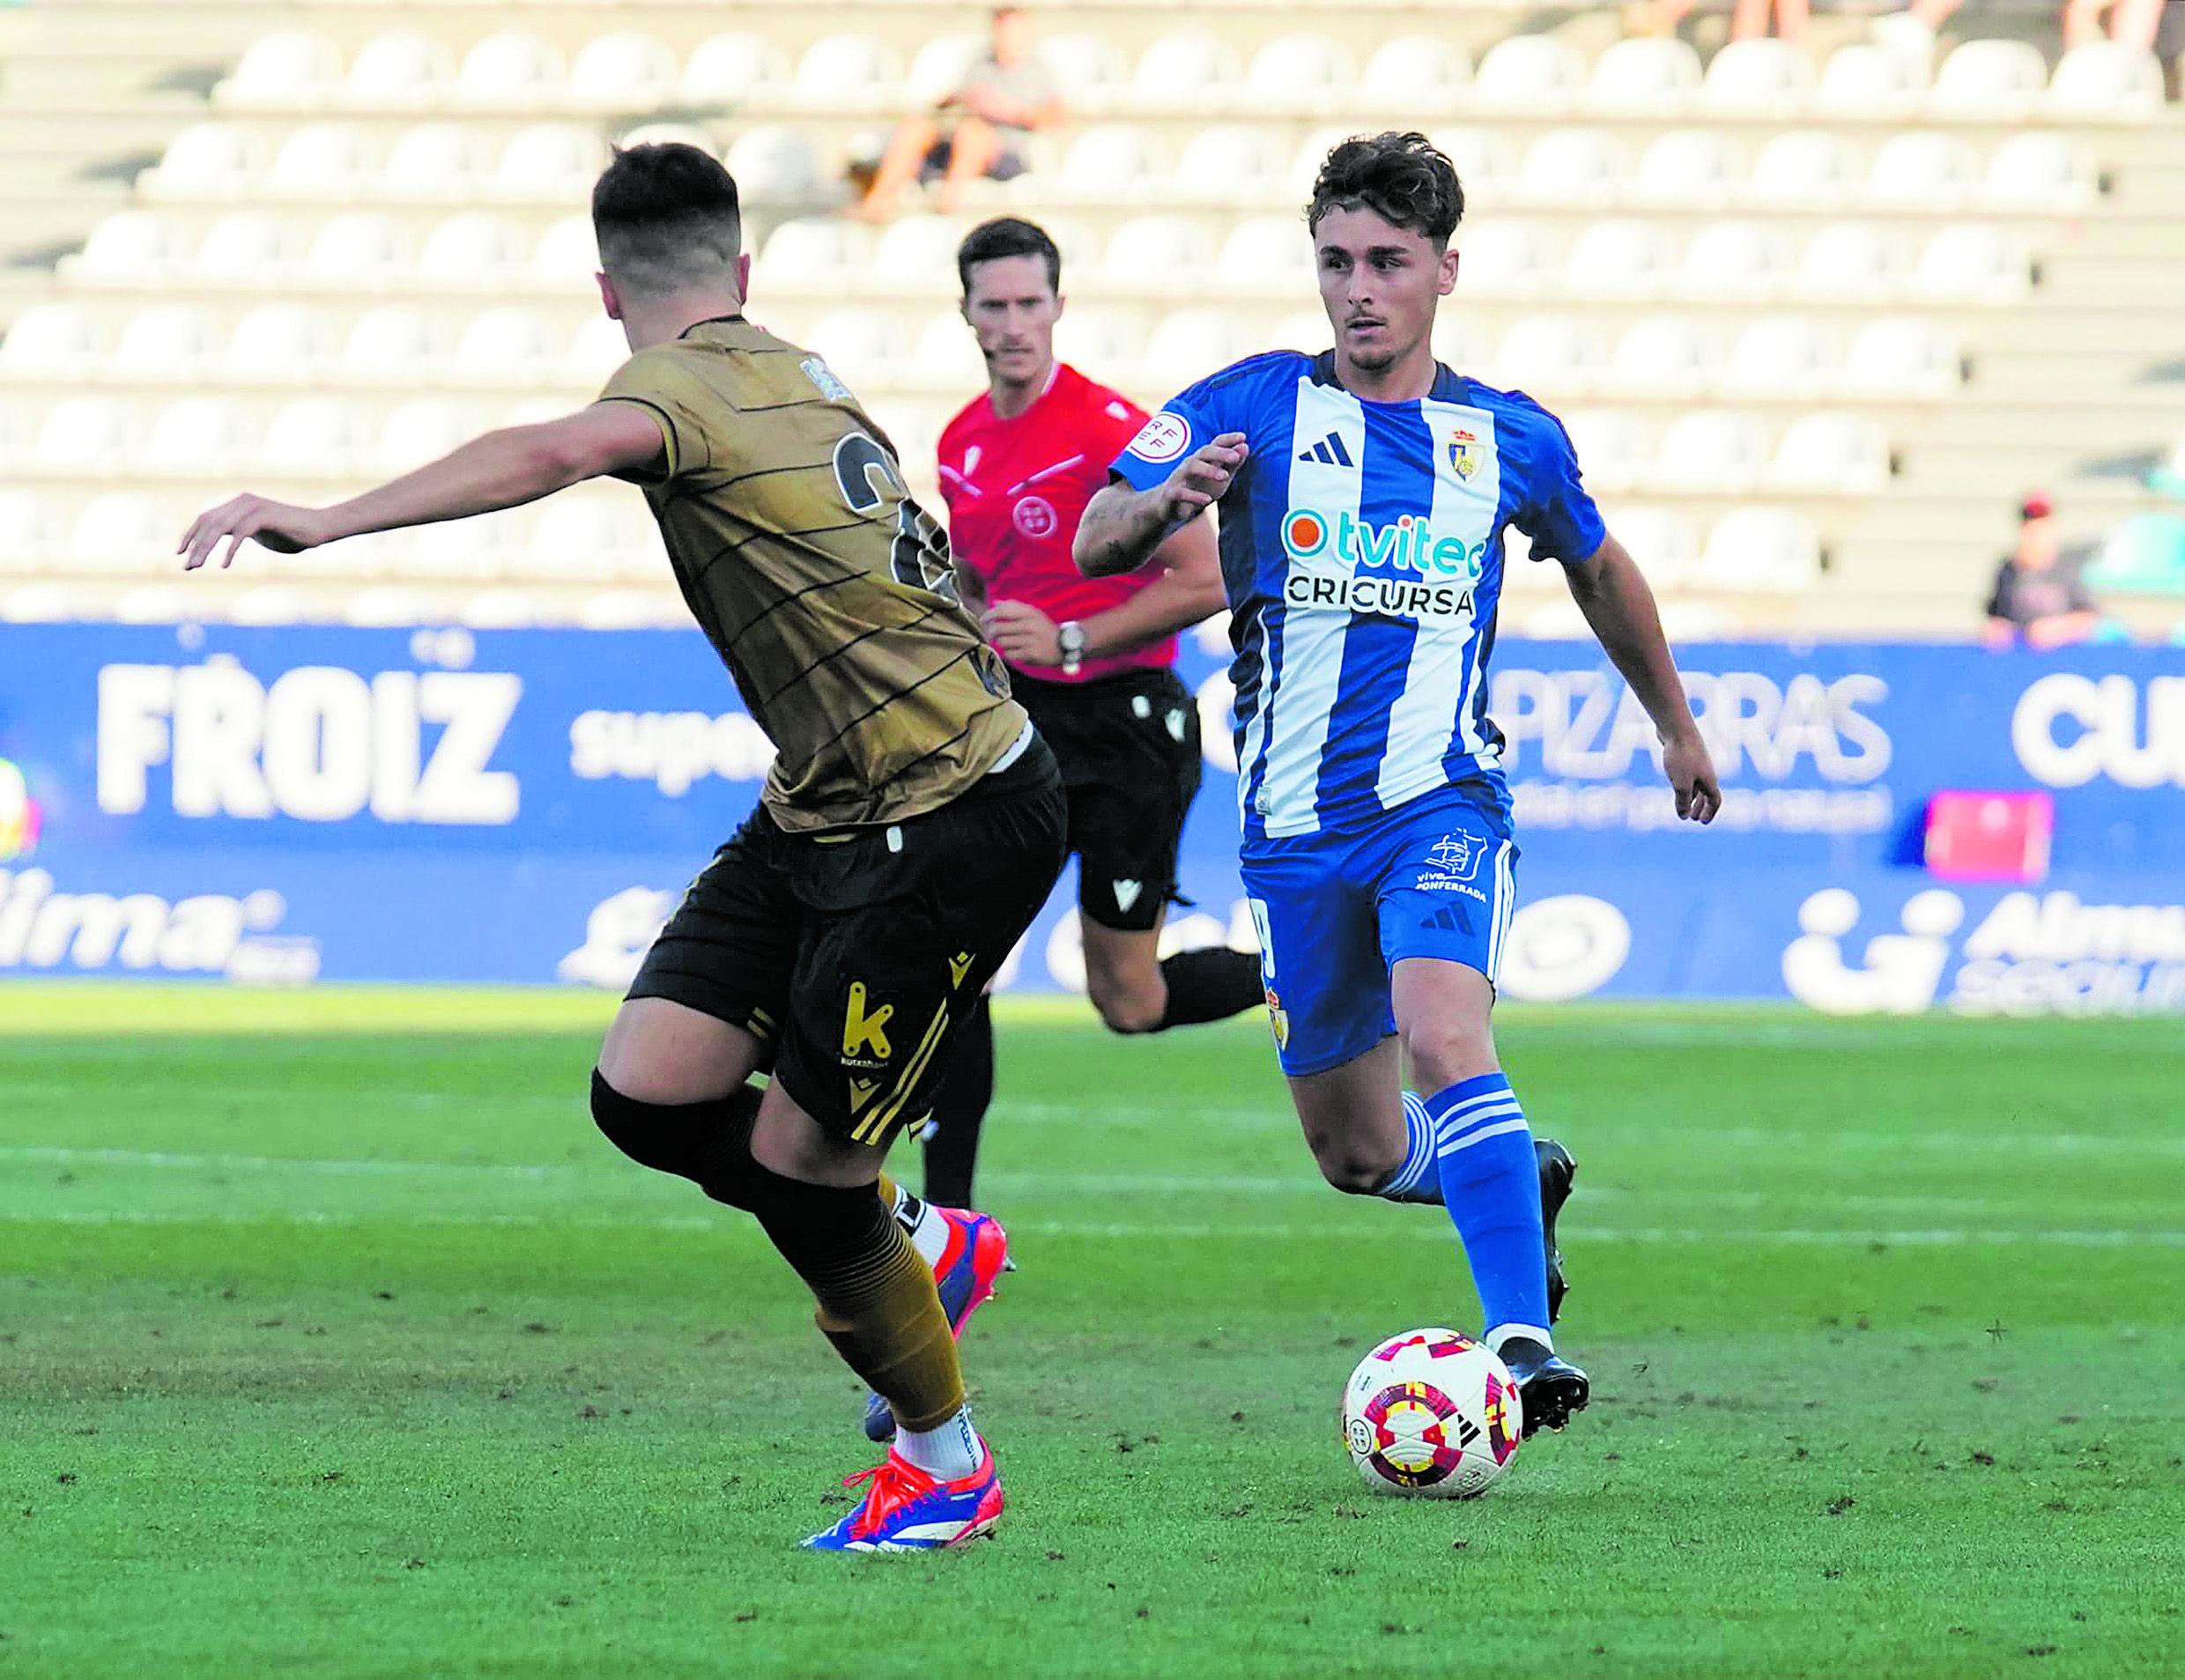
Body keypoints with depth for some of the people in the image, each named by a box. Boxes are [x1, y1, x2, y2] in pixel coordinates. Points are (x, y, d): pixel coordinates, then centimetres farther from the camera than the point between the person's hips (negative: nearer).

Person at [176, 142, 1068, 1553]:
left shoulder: (692, 382, -16)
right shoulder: (789, 379, 10)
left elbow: (554, 454, -37)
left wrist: (328, 520, -45)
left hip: (957, 827, -8)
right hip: (824, 815, 8)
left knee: (793, 1157, -1)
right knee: (648, 1093, 2)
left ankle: (945, 1462, 18)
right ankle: (917, 1250, 24)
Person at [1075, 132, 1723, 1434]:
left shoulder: (1510, 439, 5)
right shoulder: (1254, 406, 1)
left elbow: (1599, 568, 24)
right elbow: (1096, 544, -6)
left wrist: (1676, 724, 33)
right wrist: (1165, 501, -28)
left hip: (1442, 801, -2)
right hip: (1297, 826, 2)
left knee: (1442, 1033, -30)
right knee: (1357, 1153, 10)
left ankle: (1525, 1341, -33)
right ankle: (1524, 1181, 41)